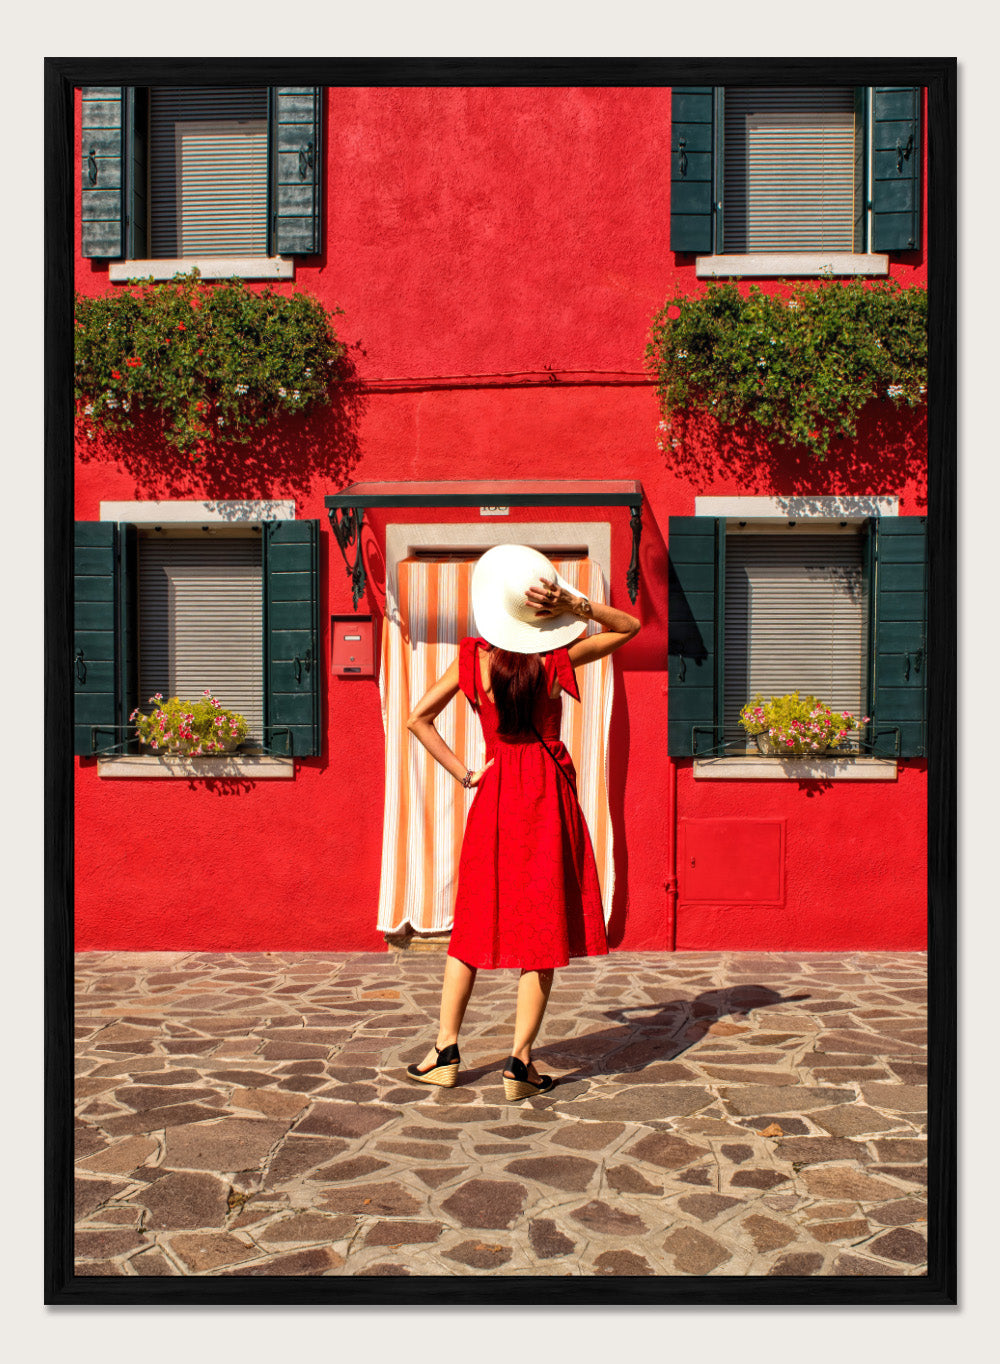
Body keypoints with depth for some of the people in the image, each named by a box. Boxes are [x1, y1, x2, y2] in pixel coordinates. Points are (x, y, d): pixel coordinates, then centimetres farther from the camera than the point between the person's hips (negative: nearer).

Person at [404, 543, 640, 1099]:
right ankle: (520, 1064, 5)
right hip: (548, 795, -2)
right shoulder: (555, 658, -6)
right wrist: (575, 604, -7)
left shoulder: (475, 657, -1)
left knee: (475, 923, 13)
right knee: (542, 928, 4)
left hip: (494, 795, 3)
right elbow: (630, 626, 7)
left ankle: (446, 1052, 16)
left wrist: (462, 772, 2)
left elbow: (419, 719, 1)